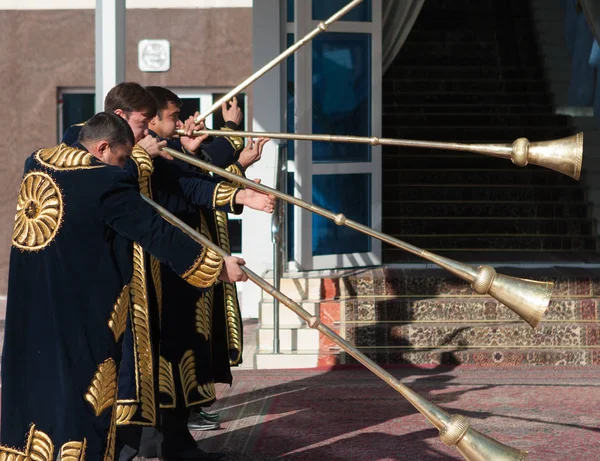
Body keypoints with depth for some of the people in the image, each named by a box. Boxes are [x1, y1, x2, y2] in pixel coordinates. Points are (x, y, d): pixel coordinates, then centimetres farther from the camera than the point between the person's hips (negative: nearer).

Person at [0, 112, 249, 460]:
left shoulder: (37, 163, 7)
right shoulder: (106, 182, -15)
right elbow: (159, 233, -14)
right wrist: (217, 265, -6)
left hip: (28, 307, 7)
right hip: (80, 311, -7)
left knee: (29, 382, 16)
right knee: (81, 393, 3)